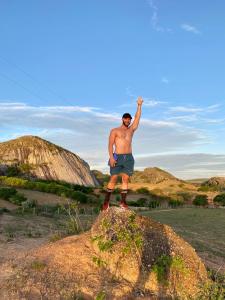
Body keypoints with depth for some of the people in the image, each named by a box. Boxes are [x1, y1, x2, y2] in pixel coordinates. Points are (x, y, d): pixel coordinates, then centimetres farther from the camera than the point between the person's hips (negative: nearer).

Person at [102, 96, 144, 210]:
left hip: (129, 158, 4)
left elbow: (137, 118, 10)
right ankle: (106, 202, 2)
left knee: (125, 179, 0)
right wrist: (111, 156, -17)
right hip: (117, 157, -4)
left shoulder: (131, 130, 18)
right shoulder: (114, 131, 6)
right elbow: (110, 144, -4)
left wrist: (139, 105, 2)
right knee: (113, 179, -6)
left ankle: (123, 202, 5)